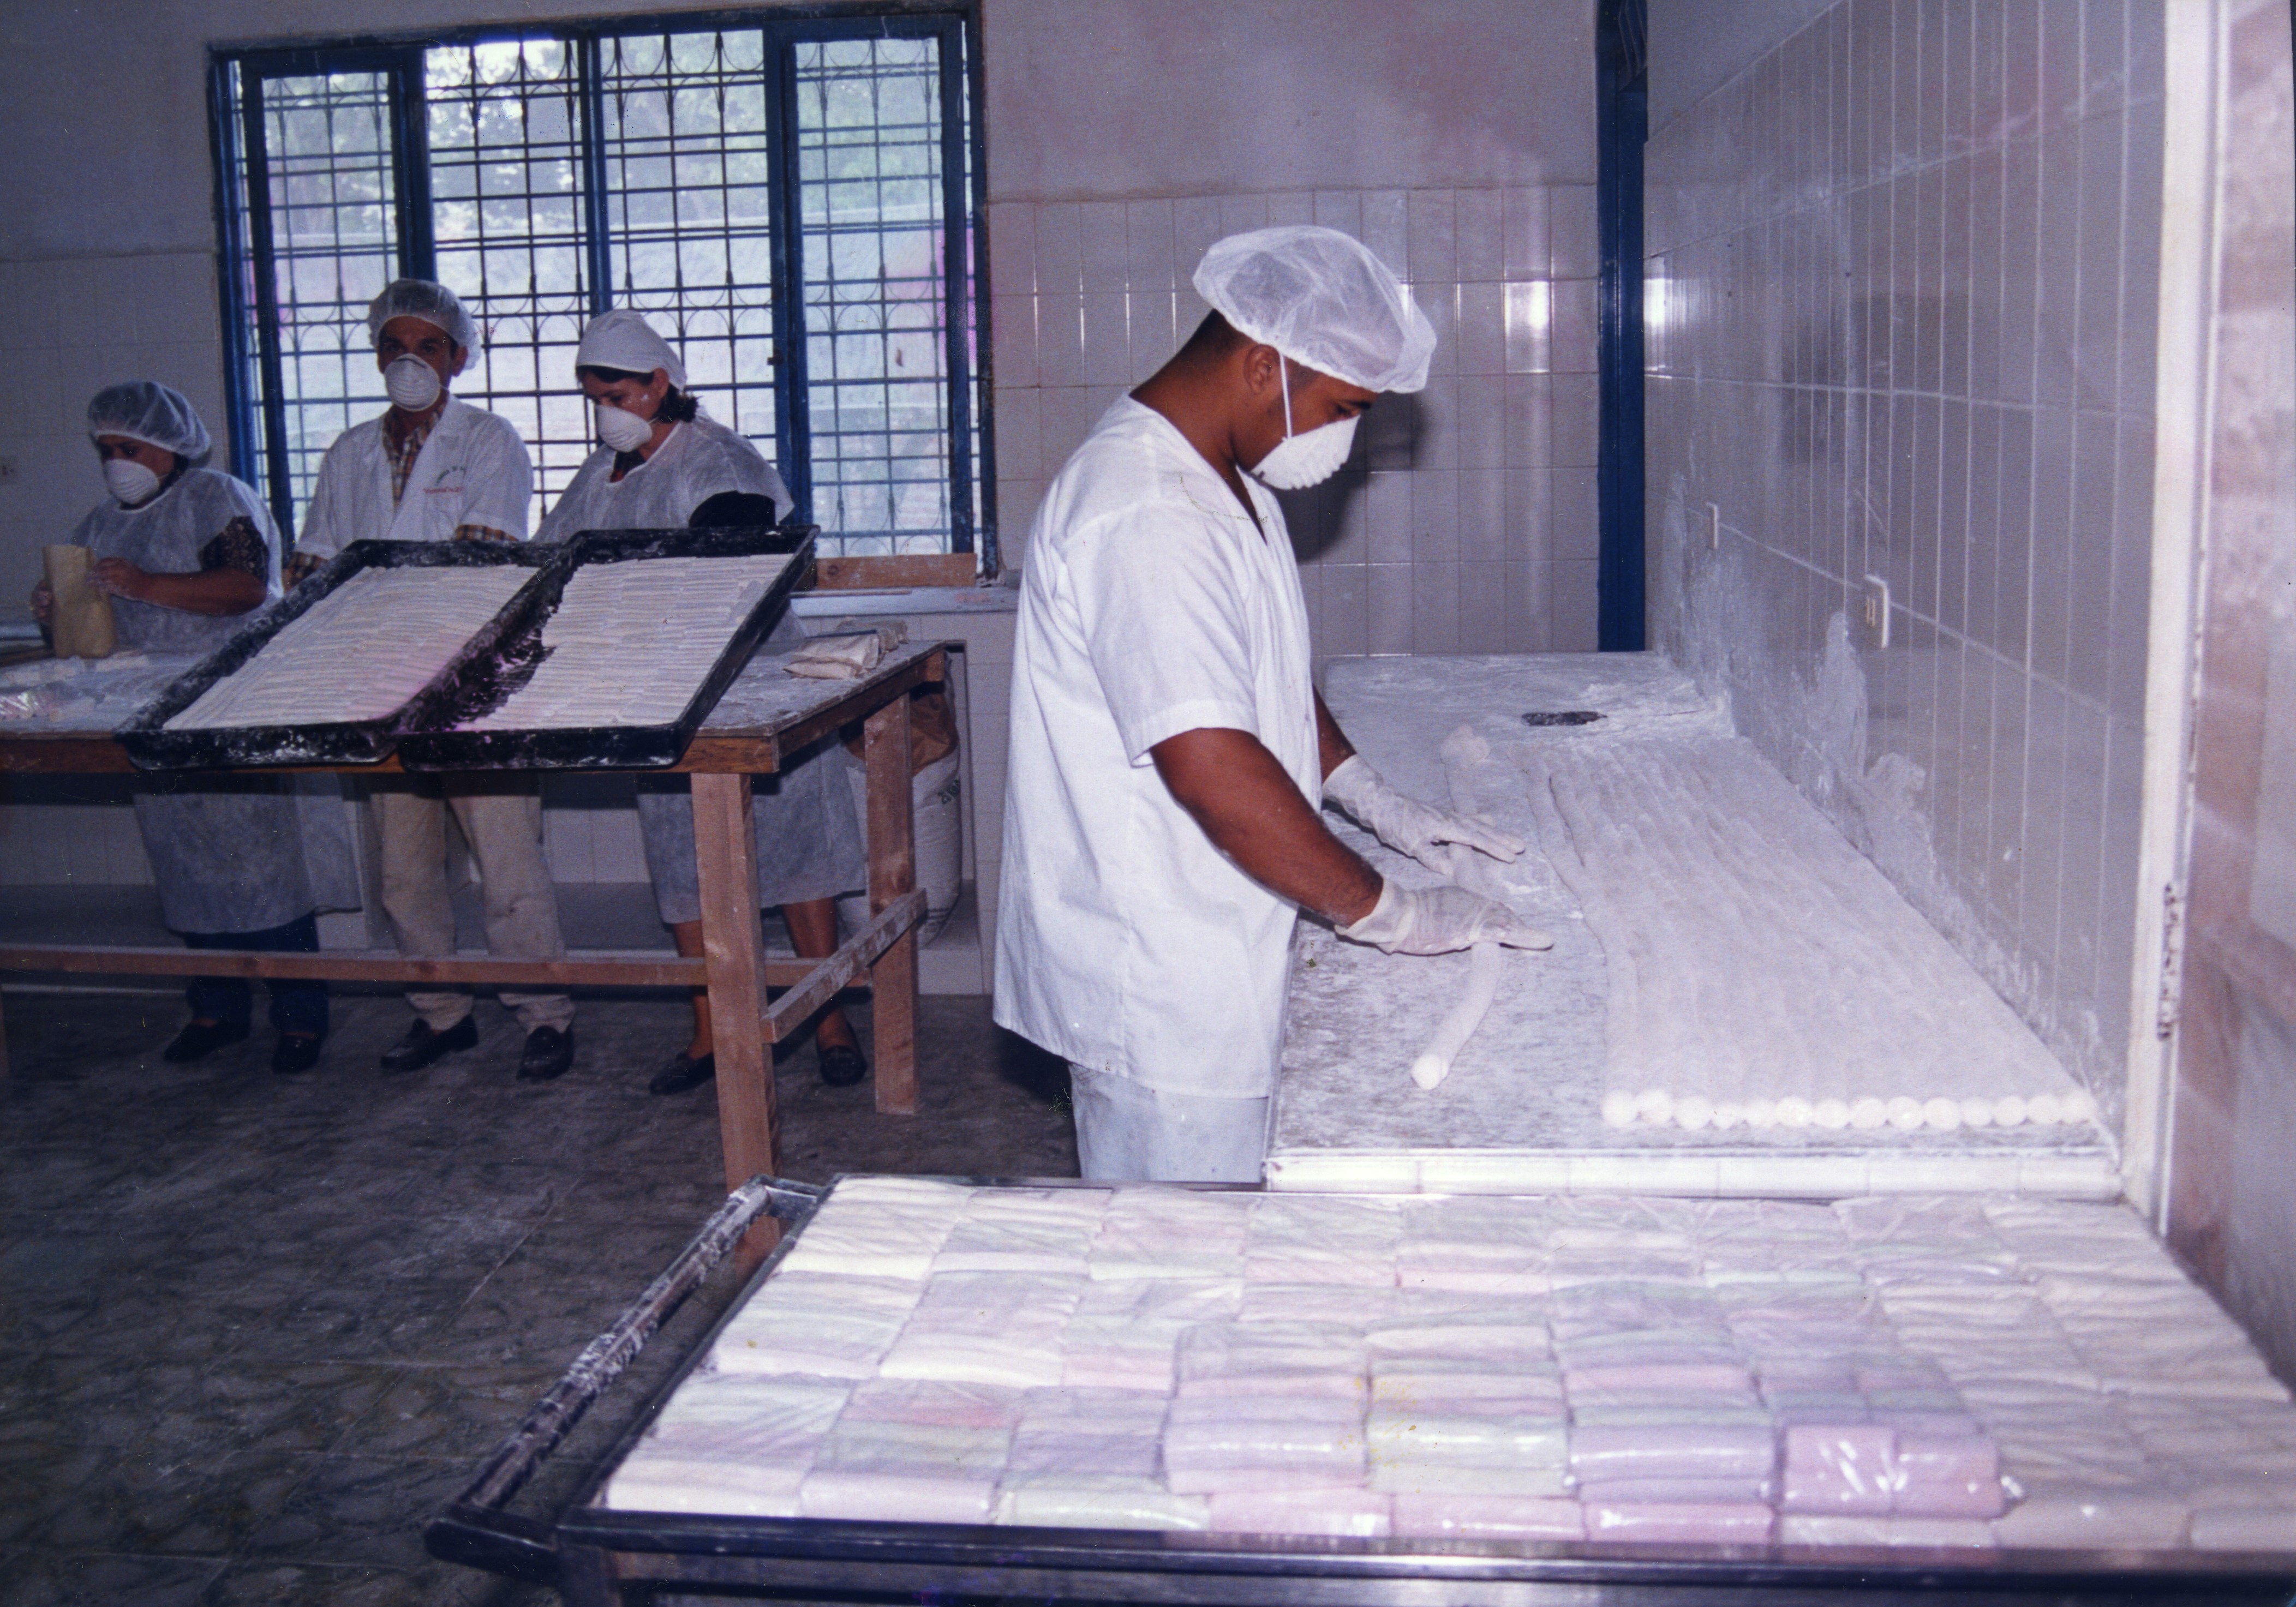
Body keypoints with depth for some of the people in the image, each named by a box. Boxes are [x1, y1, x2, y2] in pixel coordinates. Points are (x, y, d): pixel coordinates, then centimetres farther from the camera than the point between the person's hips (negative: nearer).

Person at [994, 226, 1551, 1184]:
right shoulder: (1143, 518, -24)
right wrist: (1386, 913, -22)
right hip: (1156, 990, -10)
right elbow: (1211, 769, -30)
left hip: (1208, 967, 10)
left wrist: (1371, 799, 13)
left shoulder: (1230, 482, 12)